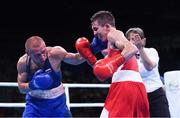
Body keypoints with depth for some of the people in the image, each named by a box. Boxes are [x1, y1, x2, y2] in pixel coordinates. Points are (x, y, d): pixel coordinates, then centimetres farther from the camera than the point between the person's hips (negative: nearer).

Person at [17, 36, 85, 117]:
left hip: (57, 102, 0)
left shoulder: (54, 53, -26)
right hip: (35, 103, 0)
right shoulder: (23, 62, -19)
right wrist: (33, 85, -32)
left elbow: (76, 59, -12)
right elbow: (21, 88, -11)